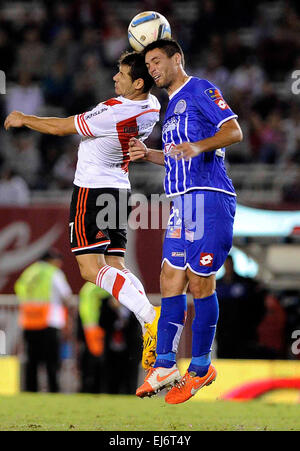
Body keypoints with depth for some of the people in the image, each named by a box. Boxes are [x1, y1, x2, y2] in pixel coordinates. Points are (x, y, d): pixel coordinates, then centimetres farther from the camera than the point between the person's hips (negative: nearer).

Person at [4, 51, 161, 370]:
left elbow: (61, 128, -13)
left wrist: (23, 119, 2)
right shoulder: (152, 107, -2)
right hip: (119, 187, 8)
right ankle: (151, 331, -6)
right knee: (115, 268, 9)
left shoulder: (113, 112, -25)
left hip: (91, 189, -8)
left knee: (91, 269, -9)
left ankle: (150, 317, -24)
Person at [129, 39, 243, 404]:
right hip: (183, 202, 9)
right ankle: (164, 366, 6)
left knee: (200, 282, -5)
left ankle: (200, 368, 3)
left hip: (209, 199, -9)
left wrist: (198, 146, -29)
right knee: (171, 280, 4)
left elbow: (234, 131, -14)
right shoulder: (172, 104, 24)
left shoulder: (199, 90, -3)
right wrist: (147, 155, 16)